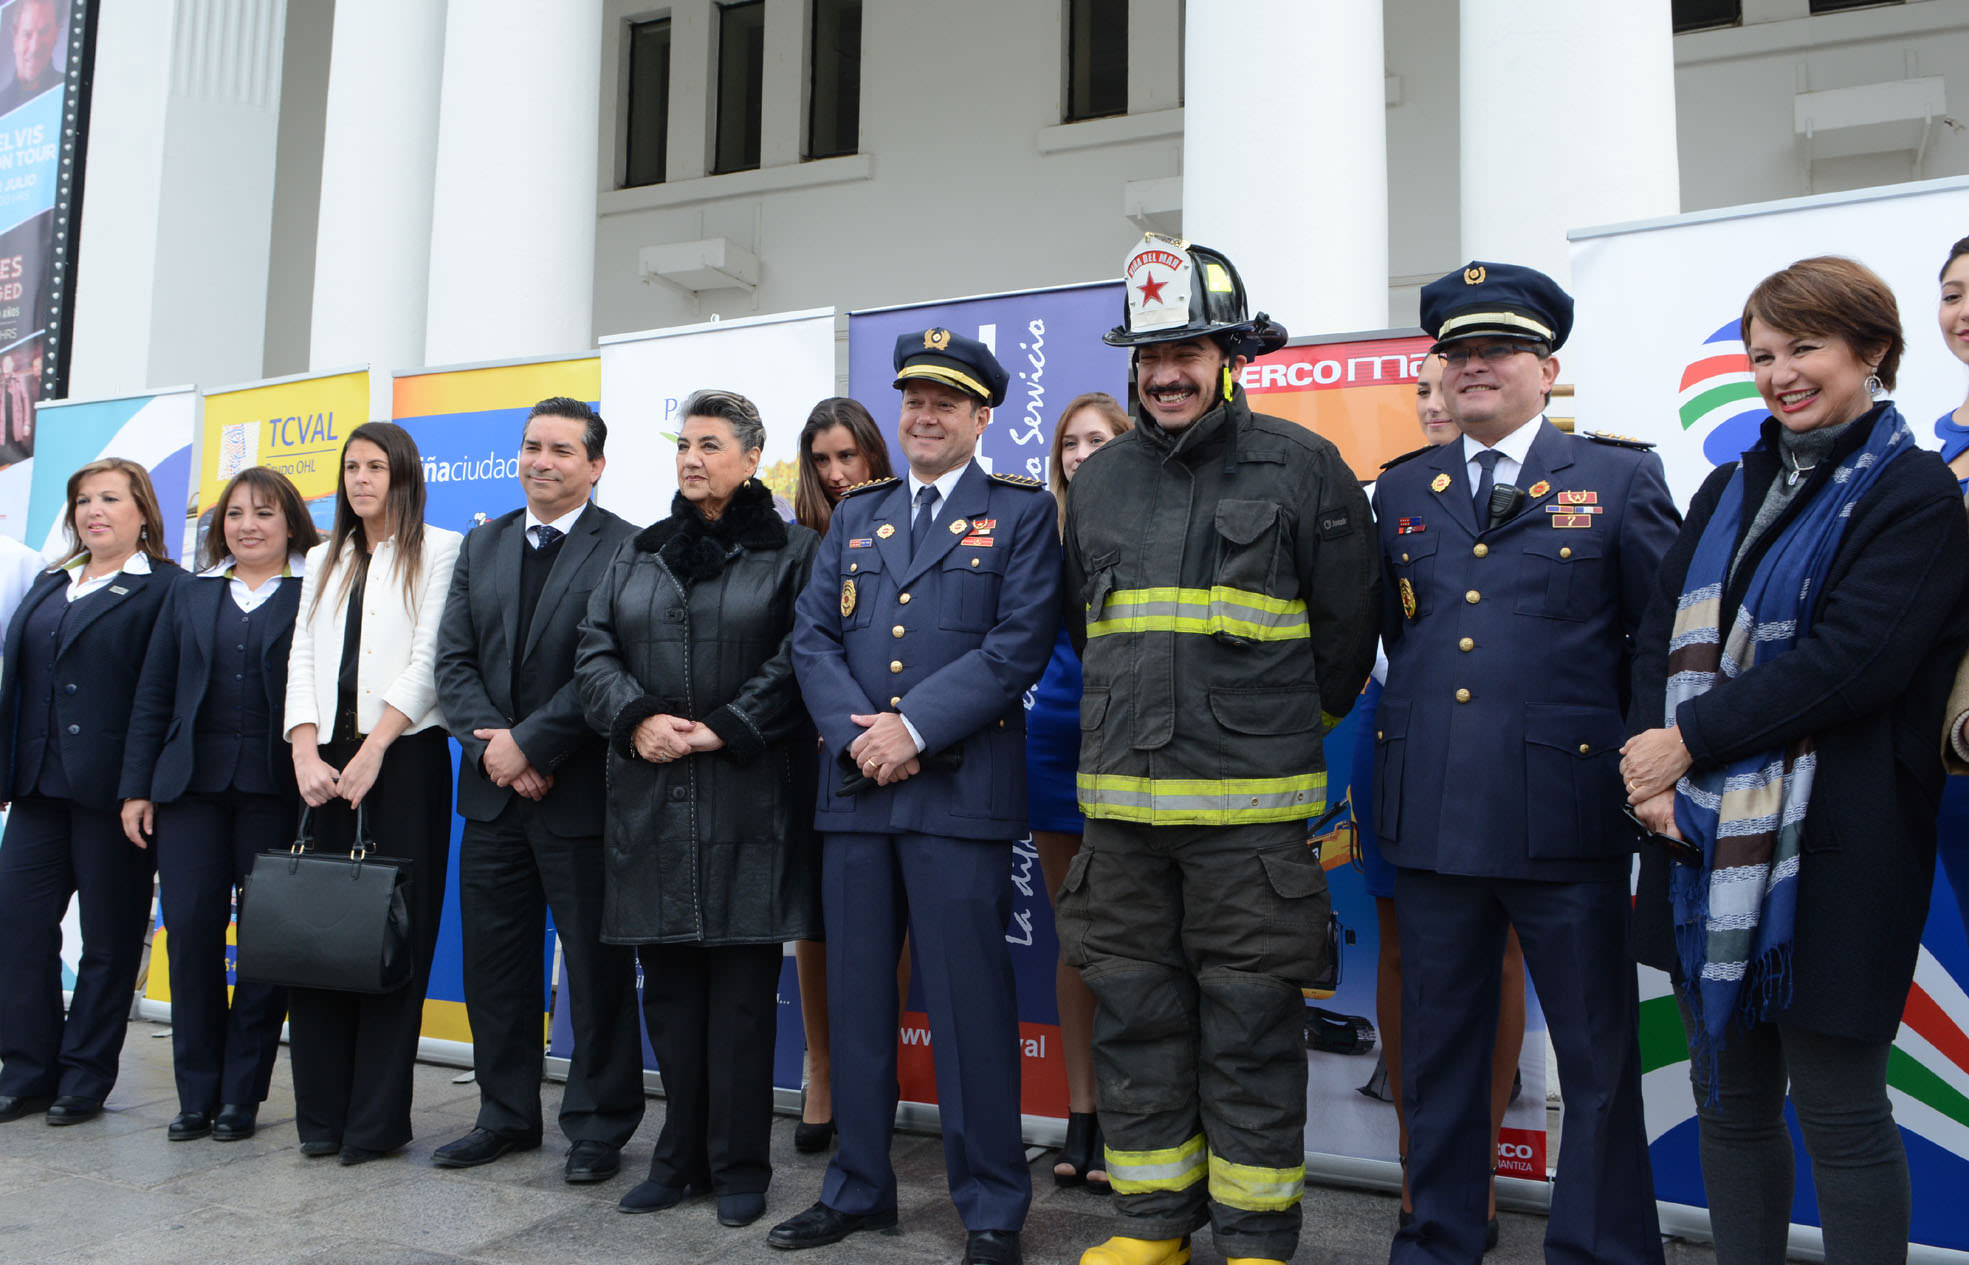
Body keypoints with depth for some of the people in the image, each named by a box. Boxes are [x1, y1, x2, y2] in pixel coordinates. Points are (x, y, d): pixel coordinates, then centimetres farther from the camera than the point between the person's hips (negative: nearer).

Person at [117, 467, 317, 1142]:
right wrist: (137, 787, 8)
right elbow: (152, 697, 14)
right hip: (191, 785, 3)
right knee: (190, 929, 1)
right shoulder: (189, 596, 16)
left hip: (276, 790, -3)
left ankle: (241, 1093, 13)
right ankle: (196, 1093, 14)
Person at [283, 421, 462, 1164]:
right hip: (326, 760, 5)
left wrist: (373, 750, -13)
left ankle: (377, 1119, 3)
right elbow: (304, 659, 12)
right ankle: (321, 1113, 11)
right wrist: (307, 753, -3)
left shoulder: (438, 551, 4)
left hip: (404, 758, -5)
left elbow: (430, 658, -6)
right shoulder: (325, 560, 20)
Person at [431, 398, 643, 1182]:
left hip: (581, 791, -6)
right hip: (494, 791, 6)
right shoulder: (482, 546, 13)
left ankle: (598, 1126, 17)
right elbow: (453, 659, 7)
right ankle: (506, 1114, 29)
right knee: (493, 961, 14)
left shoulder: (625, 550, -7)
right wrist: (489, 740, -8)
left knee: (595, 964, 3)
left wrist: (529, 743, -15)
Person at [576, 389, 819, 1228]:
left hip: (748, 798, -4)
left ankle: (739, 1166, 13)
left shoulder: (790, 552, 2)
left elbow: (798, 660, -8)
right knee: (668, 984, 10)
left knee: (742, 987, 0)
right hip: (653, 800, 5)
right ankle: (681, 1156, 22)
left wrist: (725, 729, -15)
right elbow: (594, 651, 9)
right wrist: (637, 718, -8)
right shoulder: (637, 554, 16)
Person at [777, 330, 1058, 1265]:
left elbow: (1019, 646, -7)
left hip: (961, 792, -4)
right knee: (856, 995, 11)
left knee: (970, 1002, 0)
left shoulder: (1021, 512, 4)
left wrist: (914, 728, -14)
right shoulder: (854, 515, 17)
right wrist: (856, 732, -8)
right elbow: (813, 637, 9)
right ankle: (858, 1187, 26)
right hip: (854, 791, 5)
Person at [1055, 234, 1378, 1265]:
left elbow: (1346, 630, 4)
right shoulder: (1099, 482, 12)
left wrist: (1283, 732, 9)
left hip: (1252, 811, -4)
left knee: (1249, 1034, 3)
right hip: (1121, 805, 5)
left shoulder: (1302, 467, -1)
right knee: (1135, 1024, 11)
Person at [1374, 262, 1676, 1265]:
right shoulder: (1401, 492, 13)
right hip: (1430, 815, 4)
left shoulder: (1622, 478, 3)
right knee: (1439, 1050, 15)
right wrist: (1395, 765, 12)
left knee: (1598, 1059, 6)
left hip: (1565, 814, -3)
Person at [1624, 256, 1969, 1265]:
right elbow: (1659, 641, 7)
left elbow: (1850, 660, -16)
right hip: (1705, 840, 6)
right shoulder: (1728, 490, 16)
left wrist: (1691, 742, -16)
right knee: (1729, 1101, 14)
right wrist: (1655, 772, -8)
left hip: (1831, 849, -6)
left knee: (1840, 1115, 3)